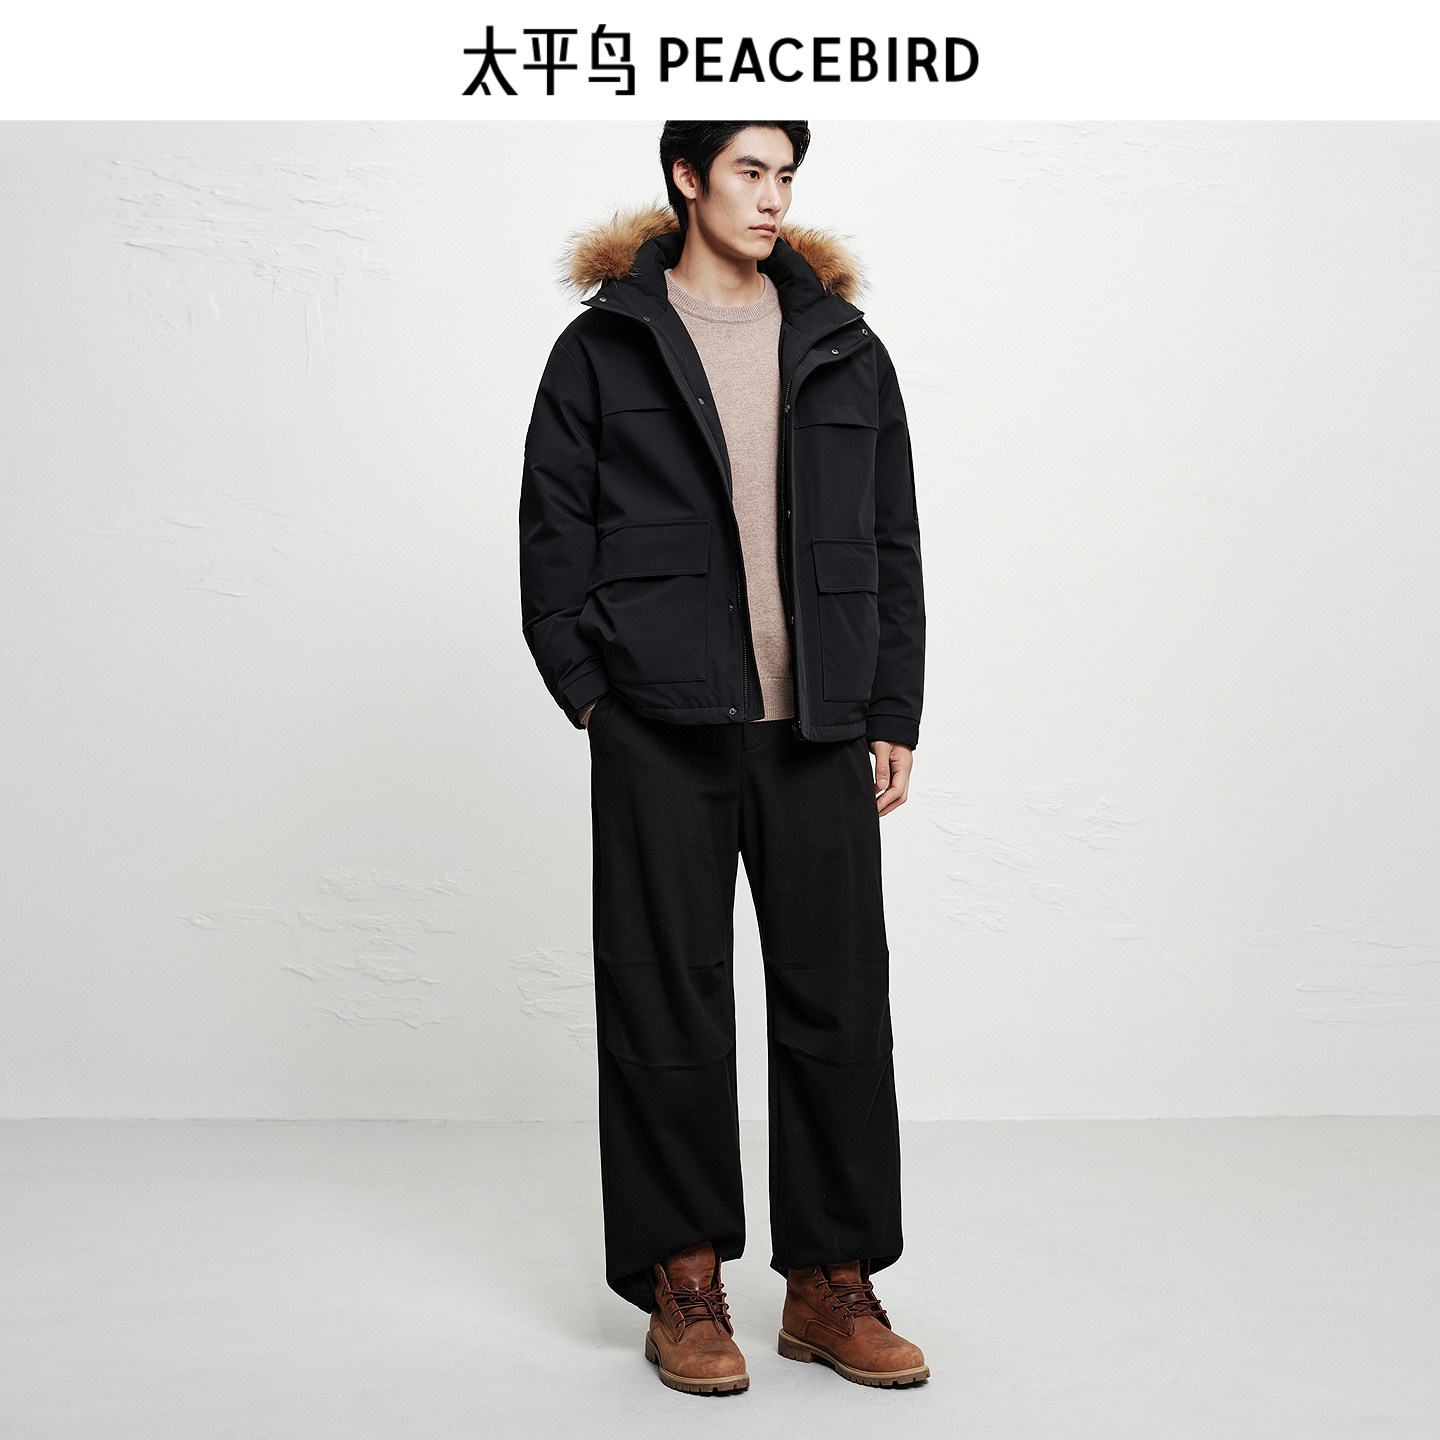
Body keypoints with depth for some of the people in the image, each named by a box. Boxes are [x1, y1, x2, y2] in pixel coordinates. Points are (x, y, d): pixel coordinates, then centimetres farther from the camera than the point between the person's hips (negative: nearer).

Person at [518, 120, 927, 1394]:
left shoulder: (846, 349, 13)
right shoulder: (602, 348, 6)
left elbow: (893, 546, 12)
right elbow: (552, 536, 5)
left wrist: (893, 717, 6)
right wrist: (591, 693, -2)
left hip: (821, 728, 3)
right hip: (663, 731, -2)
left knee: (840, 1003, 4)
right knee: (670, 1002, 3)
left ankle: (833, 1286, 18)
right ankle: (685, 1286, 17)